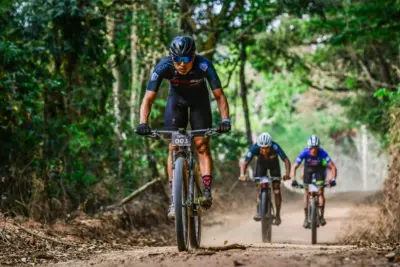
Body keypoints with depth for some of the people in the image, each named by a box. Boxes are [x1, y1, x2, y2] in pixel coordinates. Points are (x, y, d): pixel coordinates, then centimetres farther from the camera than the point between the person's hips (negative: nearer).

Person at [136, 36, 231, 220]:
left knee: (202, 146, -11)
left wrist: (225, 119, -47)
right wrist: (143, 123, -47)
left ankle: (207, 191, -10)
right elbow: (148, 98, -33)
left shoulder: (204, 66, -35)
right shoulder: (164, 66, -33)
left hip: (199, 101, 0)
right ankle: (174, 199, -9)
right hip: (176, 100, 1)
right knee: (174, 148, -8)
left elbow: (219, 95, -33)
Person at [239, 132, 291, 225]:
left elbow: (286, 160, -42)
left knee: (276, 189, -7)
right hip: (261, 164, 1)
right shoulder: (255, 148, -37)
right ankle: (259, 212, -12)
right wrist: (242, 175, -57)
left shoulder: (275, 147, -40)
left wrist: (287, 174, -59)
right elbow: (245, 163, -39)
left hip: (274, 164, -1)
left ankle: (277, 215, 4)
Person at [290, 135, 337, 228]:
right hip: (308, 168, 1)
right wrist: (293, 180, -49)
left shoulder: (322, 153, -35)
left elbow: (333, 167, -36)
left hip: (319, 169, -1)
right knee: (306, 193, -4)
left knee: (320, 191, -14)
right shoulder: (305, 153, -34)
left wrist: (333, 179, -51)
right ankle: (306, 218, 2)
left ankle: (321, 216, -6)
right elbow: (294, 167, -34)